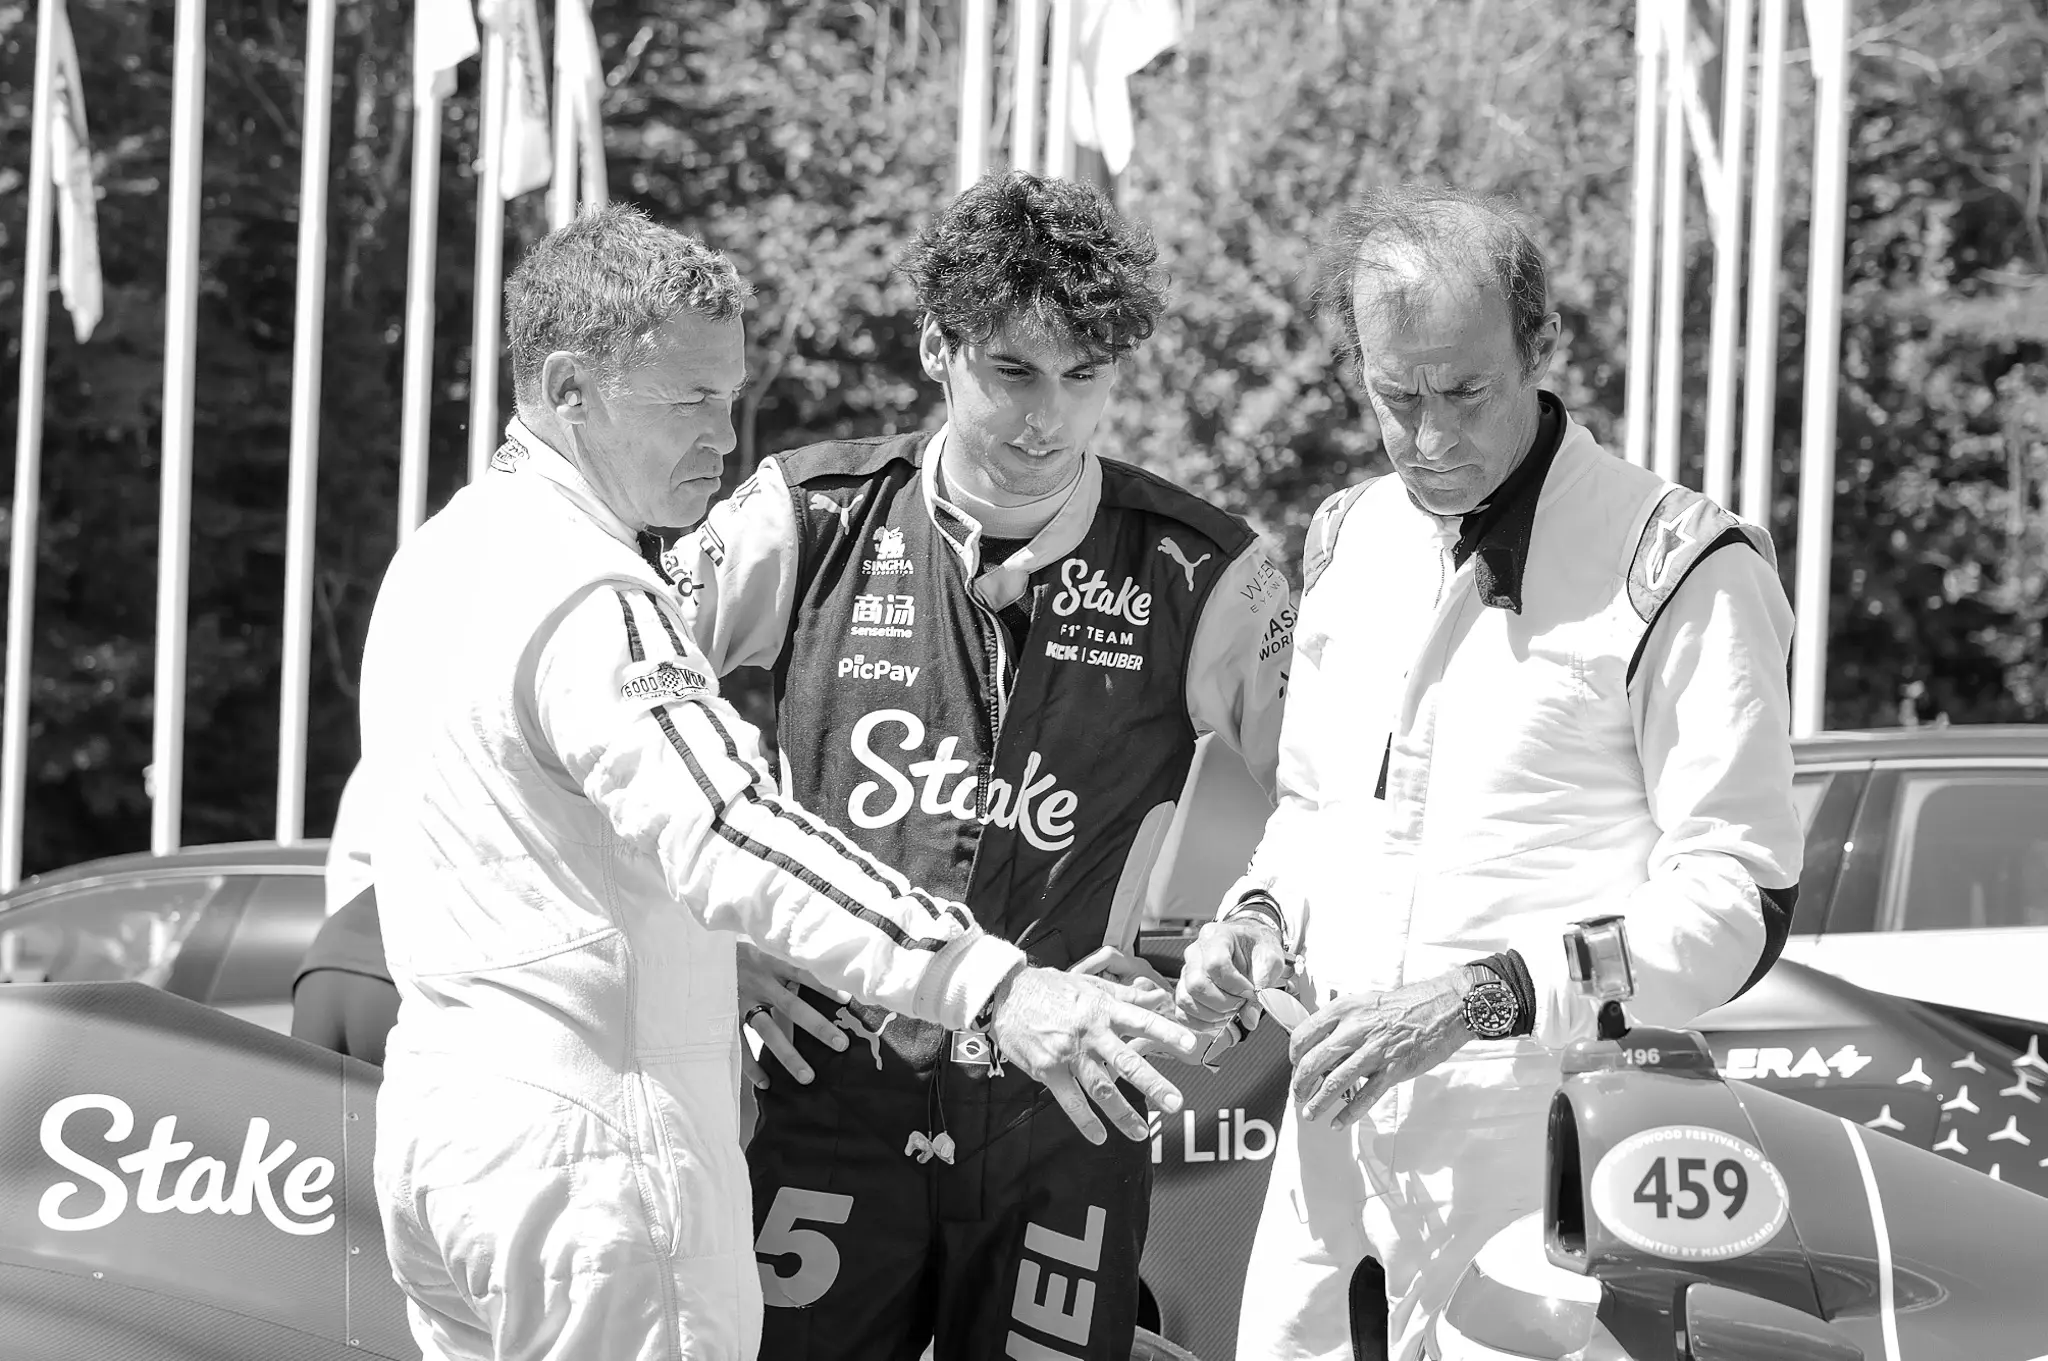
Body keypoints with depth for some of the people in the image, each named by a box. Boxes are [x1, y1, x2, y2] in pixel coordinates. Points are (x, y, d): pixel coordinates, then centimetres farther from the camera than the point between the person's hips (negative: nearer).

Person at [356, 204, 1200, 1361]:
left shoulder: (449, 550, 14)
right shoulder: (587, 602, -19)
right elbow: (730, 833, -33)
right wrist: (993, 985, -41)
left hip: (437, 1113, 10)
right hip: (586, 1147, -10)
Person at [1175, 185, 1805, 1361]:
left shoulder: (1673, 569, -8)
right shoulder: (1351, 541, 14)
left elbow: (1741, 902, -12)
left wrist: (1486, 996, -21)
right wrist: (1262, 914, 6)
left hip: (1536, 1158, -6)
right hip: (1334, 1133, 6)